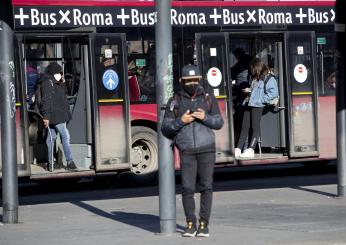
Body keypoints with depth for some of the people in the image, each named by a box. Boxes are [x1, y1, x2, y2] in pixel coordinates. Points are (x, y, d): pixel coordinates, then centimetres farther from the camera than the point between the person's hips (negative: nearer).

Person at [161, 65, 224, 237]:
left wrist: (205, 117, -11)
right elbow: (165, 128, 3)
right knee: (187, 188, -4)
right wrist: (180, 121, -13)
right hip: (187, 151, 0)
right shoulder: (175, 102, 5)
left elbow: (219, 123, 7)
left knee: (206, 187, -2)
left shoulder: (208, 99, 8)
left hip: (207, 150, 0)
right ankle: (190, 225, 7)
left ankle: (204, 224, 5)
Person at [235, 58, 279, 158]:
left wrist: (261, 100, -15)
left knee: (255, 127, -9)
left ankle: (250, 150, -14)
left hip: (257, 105, -8)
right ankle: (238, 149, -1)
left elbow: (274, 93, -13)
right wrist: (249, 90, 19)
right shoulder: (254, 78, 23)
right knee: (244, 127, 2)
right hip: (249, 104, 8)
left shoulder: (269, 79, -3)